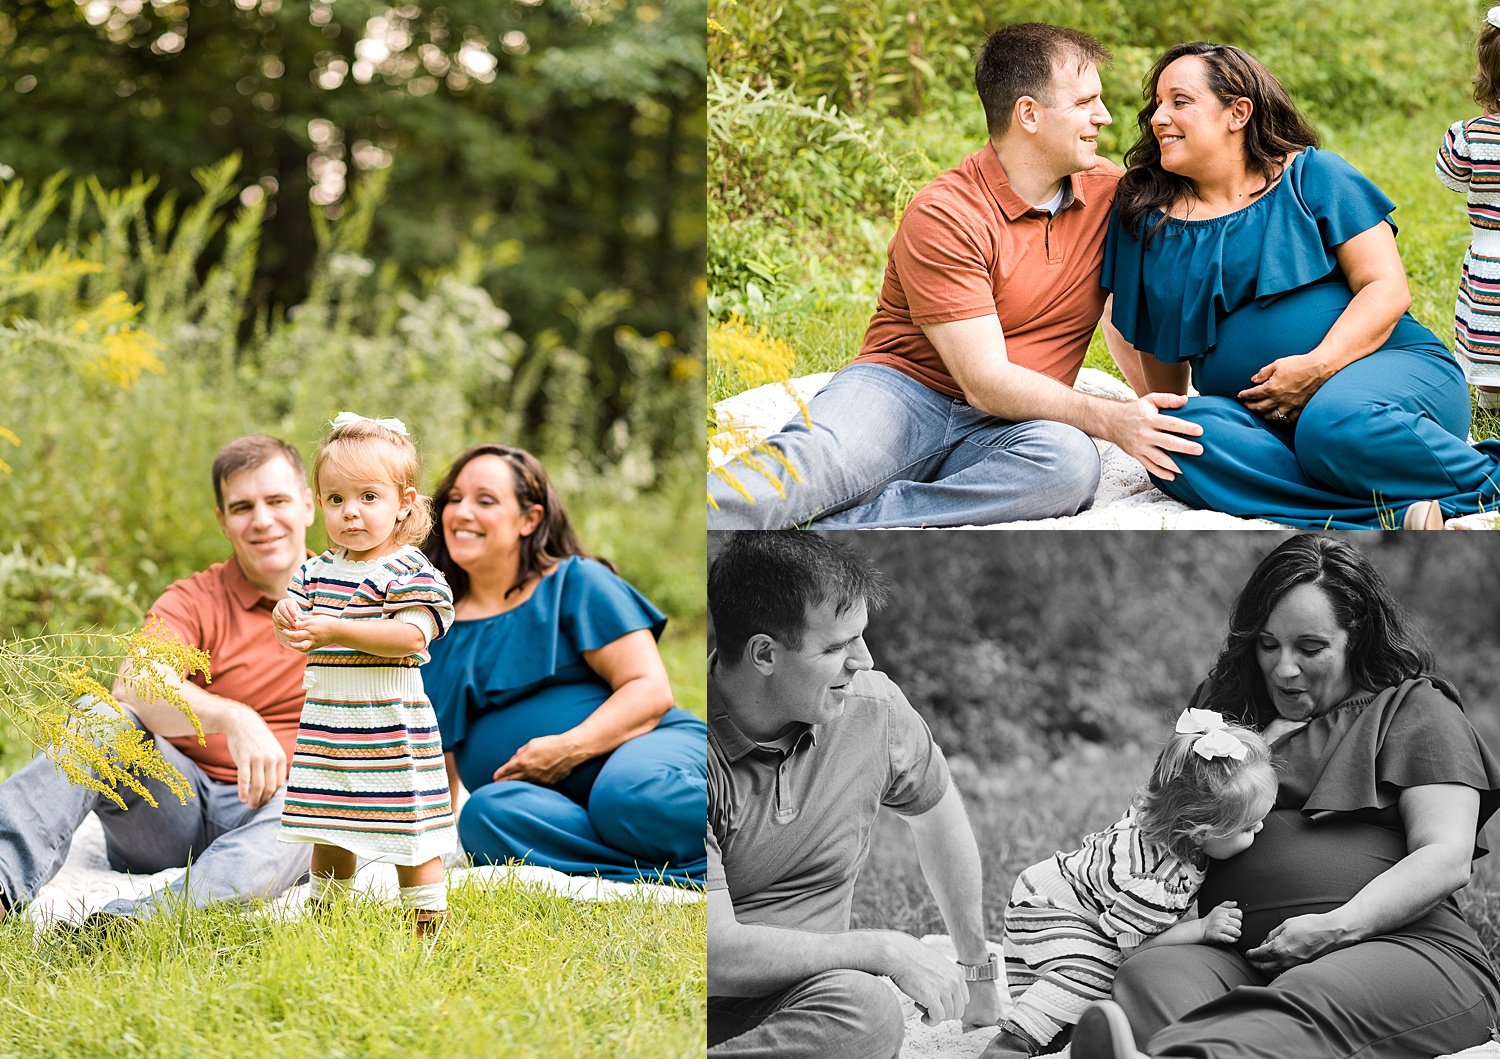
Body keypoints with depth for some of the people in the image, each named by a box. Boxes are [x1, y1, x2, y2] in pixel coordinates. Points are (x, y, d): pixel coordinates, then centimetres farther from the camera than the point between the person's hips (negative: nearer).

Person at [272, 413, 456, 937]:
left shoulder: (410, 572, -10)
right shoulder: (318, 571, 10)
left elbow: (410, 636, -23)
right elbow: (296, 638, 8)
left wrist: (336, 629, -30)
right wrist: (287, 618, -18)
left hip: (389, 729, -6)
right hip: (325, 725, 6)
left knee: (410, 835, -1)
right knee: (329, 834, 15)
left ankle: (430, 927, 9)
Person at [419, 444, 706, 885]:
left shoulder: (577, 583, 6)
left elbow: (651, 689, -4)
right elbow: (439, 764, 23)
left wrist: (570, 747, -17)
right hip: (554, 809, 4)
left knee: (630, 796, -40)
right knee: (486, 813, -32)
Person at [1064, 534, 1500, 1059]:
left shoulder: (1413, 708, 14)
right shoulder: (1234, 710, 30)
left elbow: (1447, 858, 0)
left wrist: (1338, 927, -15)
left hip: (1395, 942, -4)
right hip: (1235, 951, 4)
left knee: (1303, 1003, -40)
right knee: (1149, 974, -32)